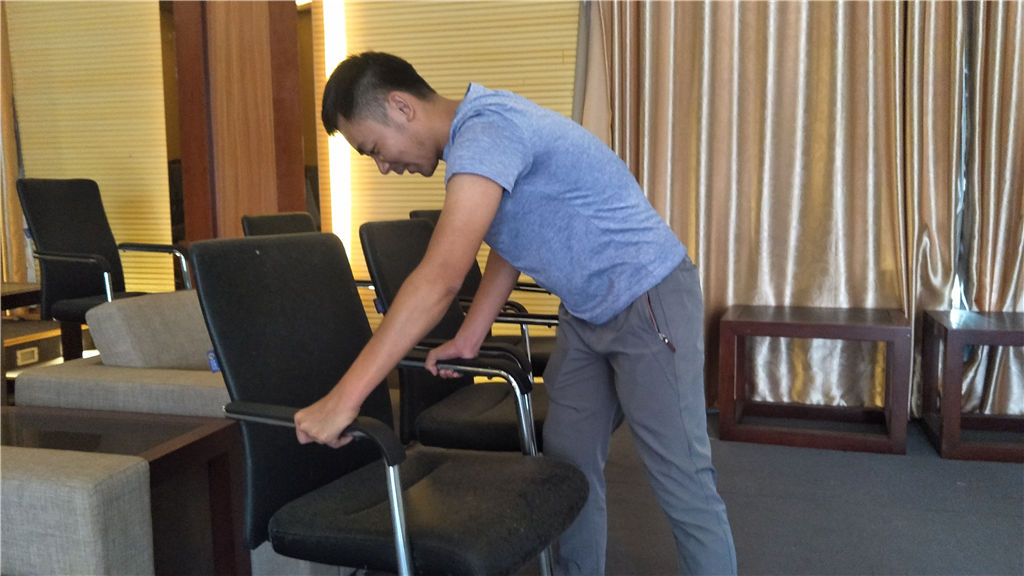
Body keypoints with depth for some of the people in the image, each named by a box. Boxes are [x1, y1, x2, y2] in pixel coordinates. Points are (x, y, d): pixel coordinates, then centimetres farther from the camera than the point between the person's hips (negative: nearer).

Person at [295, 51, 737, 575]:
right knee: (568, 467, 13)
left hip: (649, 300, -10)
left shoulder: (486, 132, -26)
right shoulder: (473, 135, 6)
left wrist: (343, 399, -34)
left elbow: (440, 277, -35)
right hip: (586, 313, 10)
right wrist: (470, 337, 10)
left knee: (682, 485, -2)